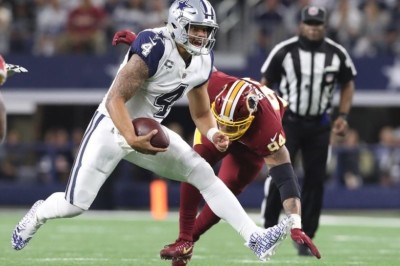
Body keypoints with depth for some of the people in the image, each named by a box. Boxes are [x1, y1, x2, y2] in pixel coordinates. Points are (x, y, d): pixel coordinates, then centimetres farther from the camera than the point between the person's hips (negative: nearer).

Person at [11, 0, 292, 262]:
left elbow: (201, 114, 11)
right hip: (112, 127, -6)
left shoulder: (203, 62, -2)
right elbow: (115, 100, -28)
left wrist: (213, 133, -12)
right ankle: (39, 213, 31)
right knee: (76, 205, -5)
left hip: (147, 132, 6)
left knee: (204, 174, -9)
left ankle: (255, 238, -13)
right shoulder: (154, 48, -27)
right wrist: (132, 140, -42)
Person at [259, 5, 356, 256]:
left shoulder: (337, 53, -2)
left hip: (319, 125, 3)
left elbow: (348, 84, 12)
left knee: (315, 180, 2)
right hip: (288, 121, -3)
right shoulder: (284, 51, -9)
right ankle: (268, 229, -1)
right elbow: (265, 83, 0)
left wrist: (343, 115, 1)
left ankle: (306, 239, 10)